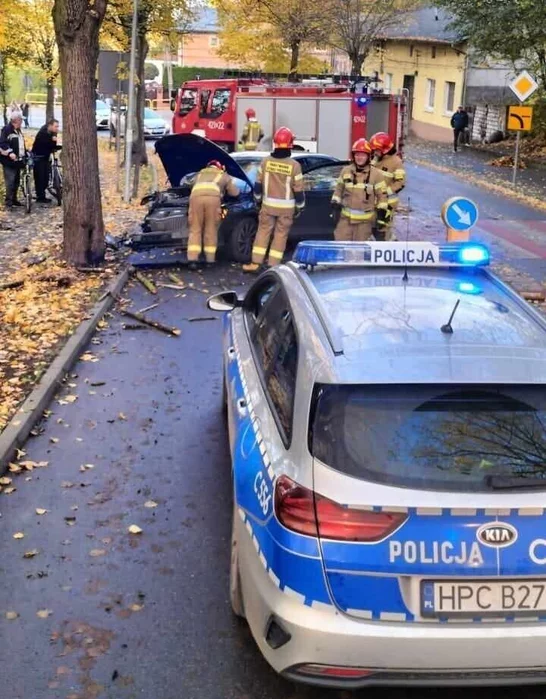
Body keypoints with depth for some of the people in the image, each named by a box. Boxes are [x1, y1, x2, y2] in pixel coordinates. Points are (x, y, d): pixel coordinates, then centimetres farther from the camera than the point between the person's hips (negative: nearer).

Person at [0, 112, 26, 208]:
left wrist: (26, 153, 17)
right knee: (10, 182, -11)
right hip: (9, 161, -8)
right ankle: (8, 202, -7)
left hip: (18, 160, 8)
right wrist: (9, 152, -33)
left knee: (17, 181, 11)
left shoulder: (18, 131, 18)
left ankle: (14, 199, 22)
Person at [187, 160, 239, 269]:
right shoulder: (223, 175, 34)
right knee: (211, 230, 8)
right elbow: (235, 192, 36)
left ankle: (192, 259, -6)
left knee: (195, 229, 6)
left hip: (196, 197, 2)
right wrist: (224, 190, 57)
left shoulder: (200, 174, 41)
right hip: (213, 197, -2)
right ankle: (210, 260, 10)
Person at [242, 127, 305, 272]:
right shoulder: (294, 165, -12)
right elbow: (298, 190, -7)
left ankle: (255, 263, 9)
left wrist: (258, 199, 19)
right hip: (286, 207, -2)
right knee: (281, 235, 6)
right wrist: (300, 207, 6)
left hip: (269, 205, 2)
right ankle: (273, 266, 7)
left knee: (263, 232, 11)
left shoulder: (265, 161, -6)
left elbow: (258, 184, 3)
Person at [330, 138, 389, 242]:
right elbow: (339, 190, 16)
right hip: (346, 217, 3)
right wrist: (335, 207, 8)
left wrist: (381, 221, -7)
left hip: (365, 220, -2)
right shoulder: (346, 171, 5)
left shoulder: (376, 174, -4)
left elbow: (382, 196, -3)